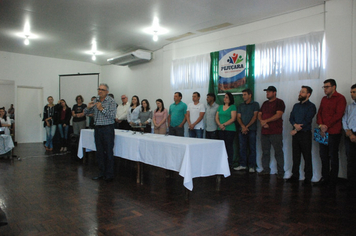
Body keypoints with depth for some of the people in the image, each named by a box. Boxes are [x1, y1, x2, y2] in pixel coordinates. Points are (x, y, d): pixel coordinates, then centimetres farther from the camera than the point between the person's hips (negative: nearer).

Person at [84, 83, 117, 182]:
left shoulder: (111, 101, -5)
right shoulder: (95, 101, 11)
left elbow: (113, 115, -16)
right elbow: (86, 113, 16)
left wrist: (102, 109, -19)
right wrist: (88, 107, -4)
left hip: (107, 129, -6)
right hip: (97, 129, 6)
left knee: (108, 153, -3)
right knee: (99, 152, 11)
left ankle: (109, 175, 5)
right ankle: (101, 173, 22)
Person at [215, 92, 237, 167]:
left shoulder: (233, 107, -1)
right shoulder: (220, 107, 16)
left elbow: (233, 119, -10)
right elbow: (216, 117, 12)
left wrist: (224, 125, -15)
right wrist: (220, 125, -6)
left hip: (230, 129, -5)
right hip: (221, 130, 5)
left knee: (229, 146, -3)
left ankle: (230, 163, 4)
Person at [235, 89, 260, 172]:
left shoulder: (255, 104, 3)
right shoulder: (241, 106, 17)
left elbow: (255, 117, -5)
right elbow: (238, 117, 9)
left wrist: (247, 126, -11)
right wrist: (243, 126, -8)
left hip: (251, 130, -4)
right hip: (242, 130, 4)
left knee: (252, 148, -1)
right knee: (242, 148, 6)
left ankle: (251, 166, 5)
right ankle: (242, 165, 14)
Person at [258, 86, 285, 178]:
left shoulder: (279, 102, -1)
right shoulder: (265, 103, 20)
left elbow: (278, 115, -13)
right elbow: (259, 115, 16)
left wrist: (266, 121, -13)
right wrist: (262, 122, -5)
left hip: (275, 132, -6)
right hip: (264, 132, 7)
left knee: (278, 152, -3)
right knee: (265, 152, 10)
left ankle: (280, 172, 4)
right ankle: (266, 169, 19)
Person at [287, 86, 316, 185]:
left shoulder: (311, 106, -2)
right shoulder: (296, 105, 17)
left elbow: (307, 121, -11)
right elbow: (291, 118, 10)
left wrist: (296, 130, -11)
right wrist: (295, 125, -11)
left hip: (305, 134, -5)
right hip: (295, 134, 5)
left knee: (307, 157, -1)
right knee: (295, 156, 8)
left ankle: (308, 178, 8)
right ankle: (295, 176, 15)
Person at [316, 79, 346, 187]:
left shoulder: (340, 98, -4)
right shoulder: (324, 99, 17)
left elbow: (338, 115, -13)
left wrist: (327, 126, -15)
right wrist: (320, 124, -4)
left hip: (334, 132, -6)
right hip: (323, 132, 6)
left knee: (333, 156, 0)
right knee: (323, 156, 9)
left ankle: (332, 181, 10)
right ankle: (325, 178, 18)